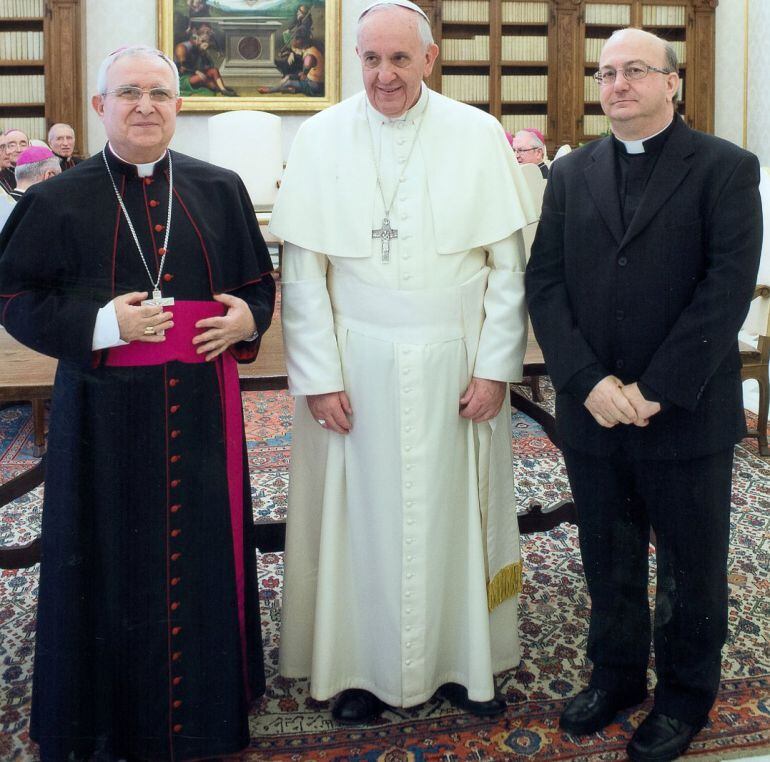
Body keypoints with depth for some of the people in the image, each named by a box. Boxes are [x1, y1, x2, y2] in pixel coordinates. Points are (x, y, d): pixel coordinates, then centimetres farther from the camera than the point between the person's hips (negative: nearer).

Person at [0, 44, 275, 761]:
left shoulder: (220, 190, 8)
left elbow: (259, 281, 14)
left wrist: (246, 317, -8)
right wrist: (101, 323, -15)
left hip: (201, 407, 2)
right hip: (106, 412, -2)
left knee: (203, 550, 9)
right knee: (115, 560, 5)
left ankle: (206, 701, 29)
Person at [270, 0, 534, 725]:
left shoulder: (478, 135, 0)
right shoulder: (320, 138, 0)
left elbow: (508, 264, 0)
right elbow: (302, 271, -2)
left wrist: (494, 365, -5)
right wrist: (319, 376, -7)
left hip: (457, 363, 1)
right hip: (356, 364, 0)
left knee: (455, 510, 11)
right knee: (361, 512, 8)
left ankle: (464, 659, 28)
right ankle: (362, 666, 25)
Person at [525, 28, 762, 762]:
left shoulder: (724, 168, -3)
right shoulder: (572, 172, 8)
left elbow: (728, 287, -12)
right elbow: (544, 283, 1)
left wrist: (655, 391, -17)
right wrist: (588, 382, -11)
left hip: (687, 417, -3)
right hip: (591, 412, 3)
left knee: (691, 567, 13)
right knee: (608, 562, 17)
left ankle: (686, 694, 33)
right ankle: (615, 675, 38)